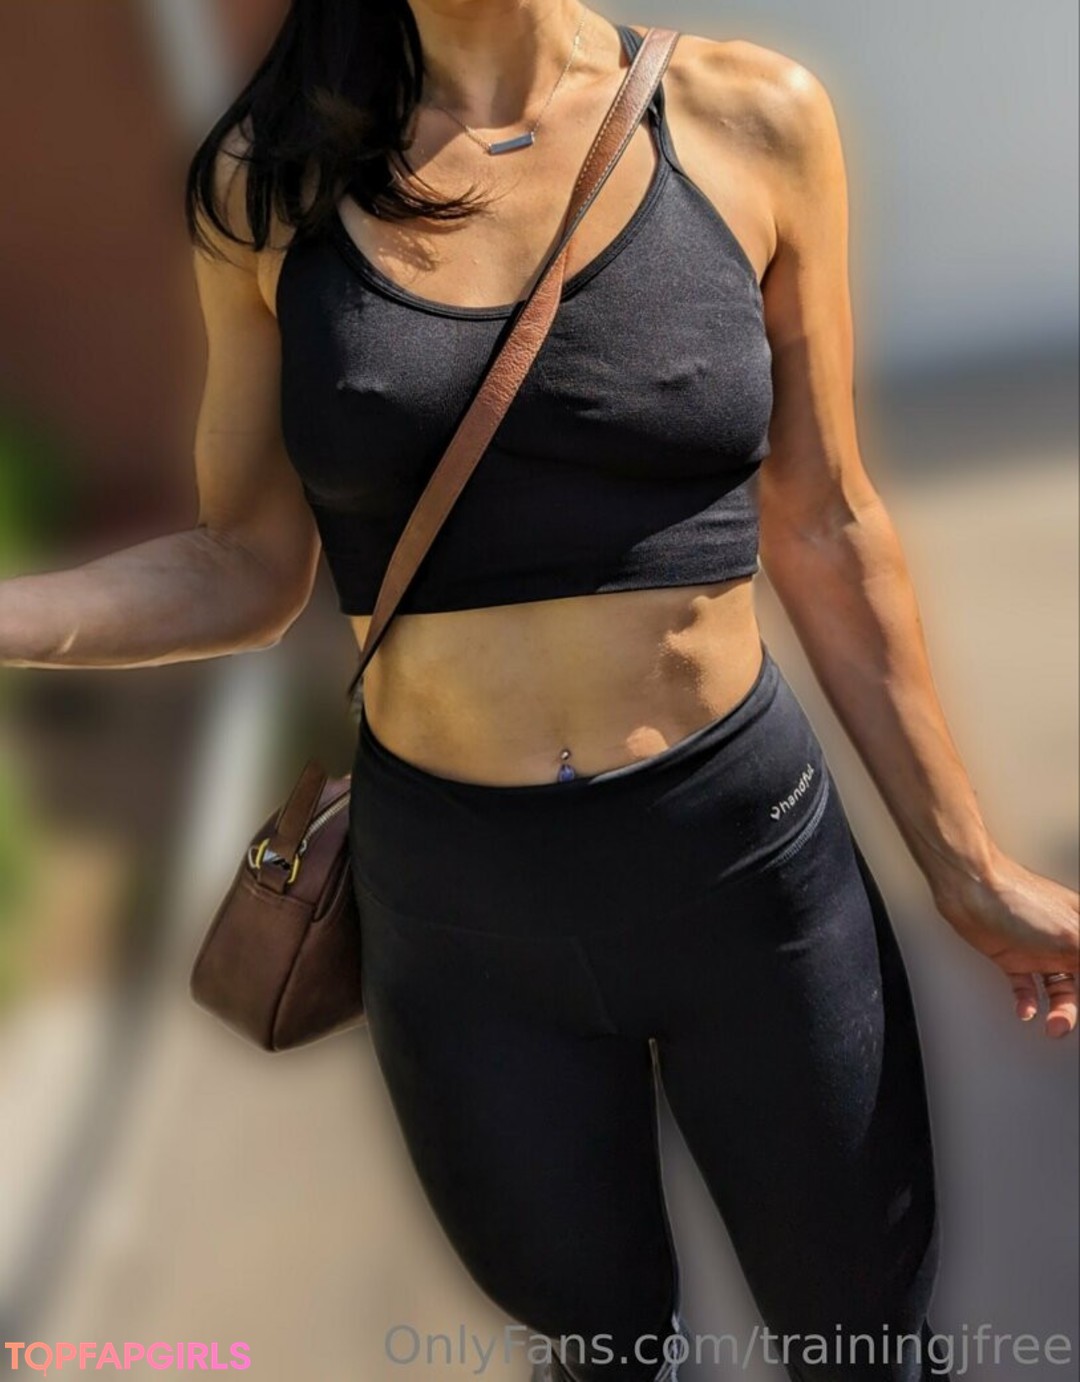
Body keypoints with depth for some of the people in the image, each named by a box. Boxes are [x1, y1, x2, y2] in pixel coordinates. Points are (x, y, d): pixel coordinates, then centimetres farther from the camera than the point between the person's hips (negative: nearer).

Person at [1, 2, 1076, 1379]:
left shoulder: (751, 120, -6)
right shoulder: (272, 179, -3)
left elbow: (823, 536, 0)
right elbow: (247, 568, 1)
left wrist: (966, 867, 4)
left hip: (749, 850, 0)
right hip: (456, 893, 1)